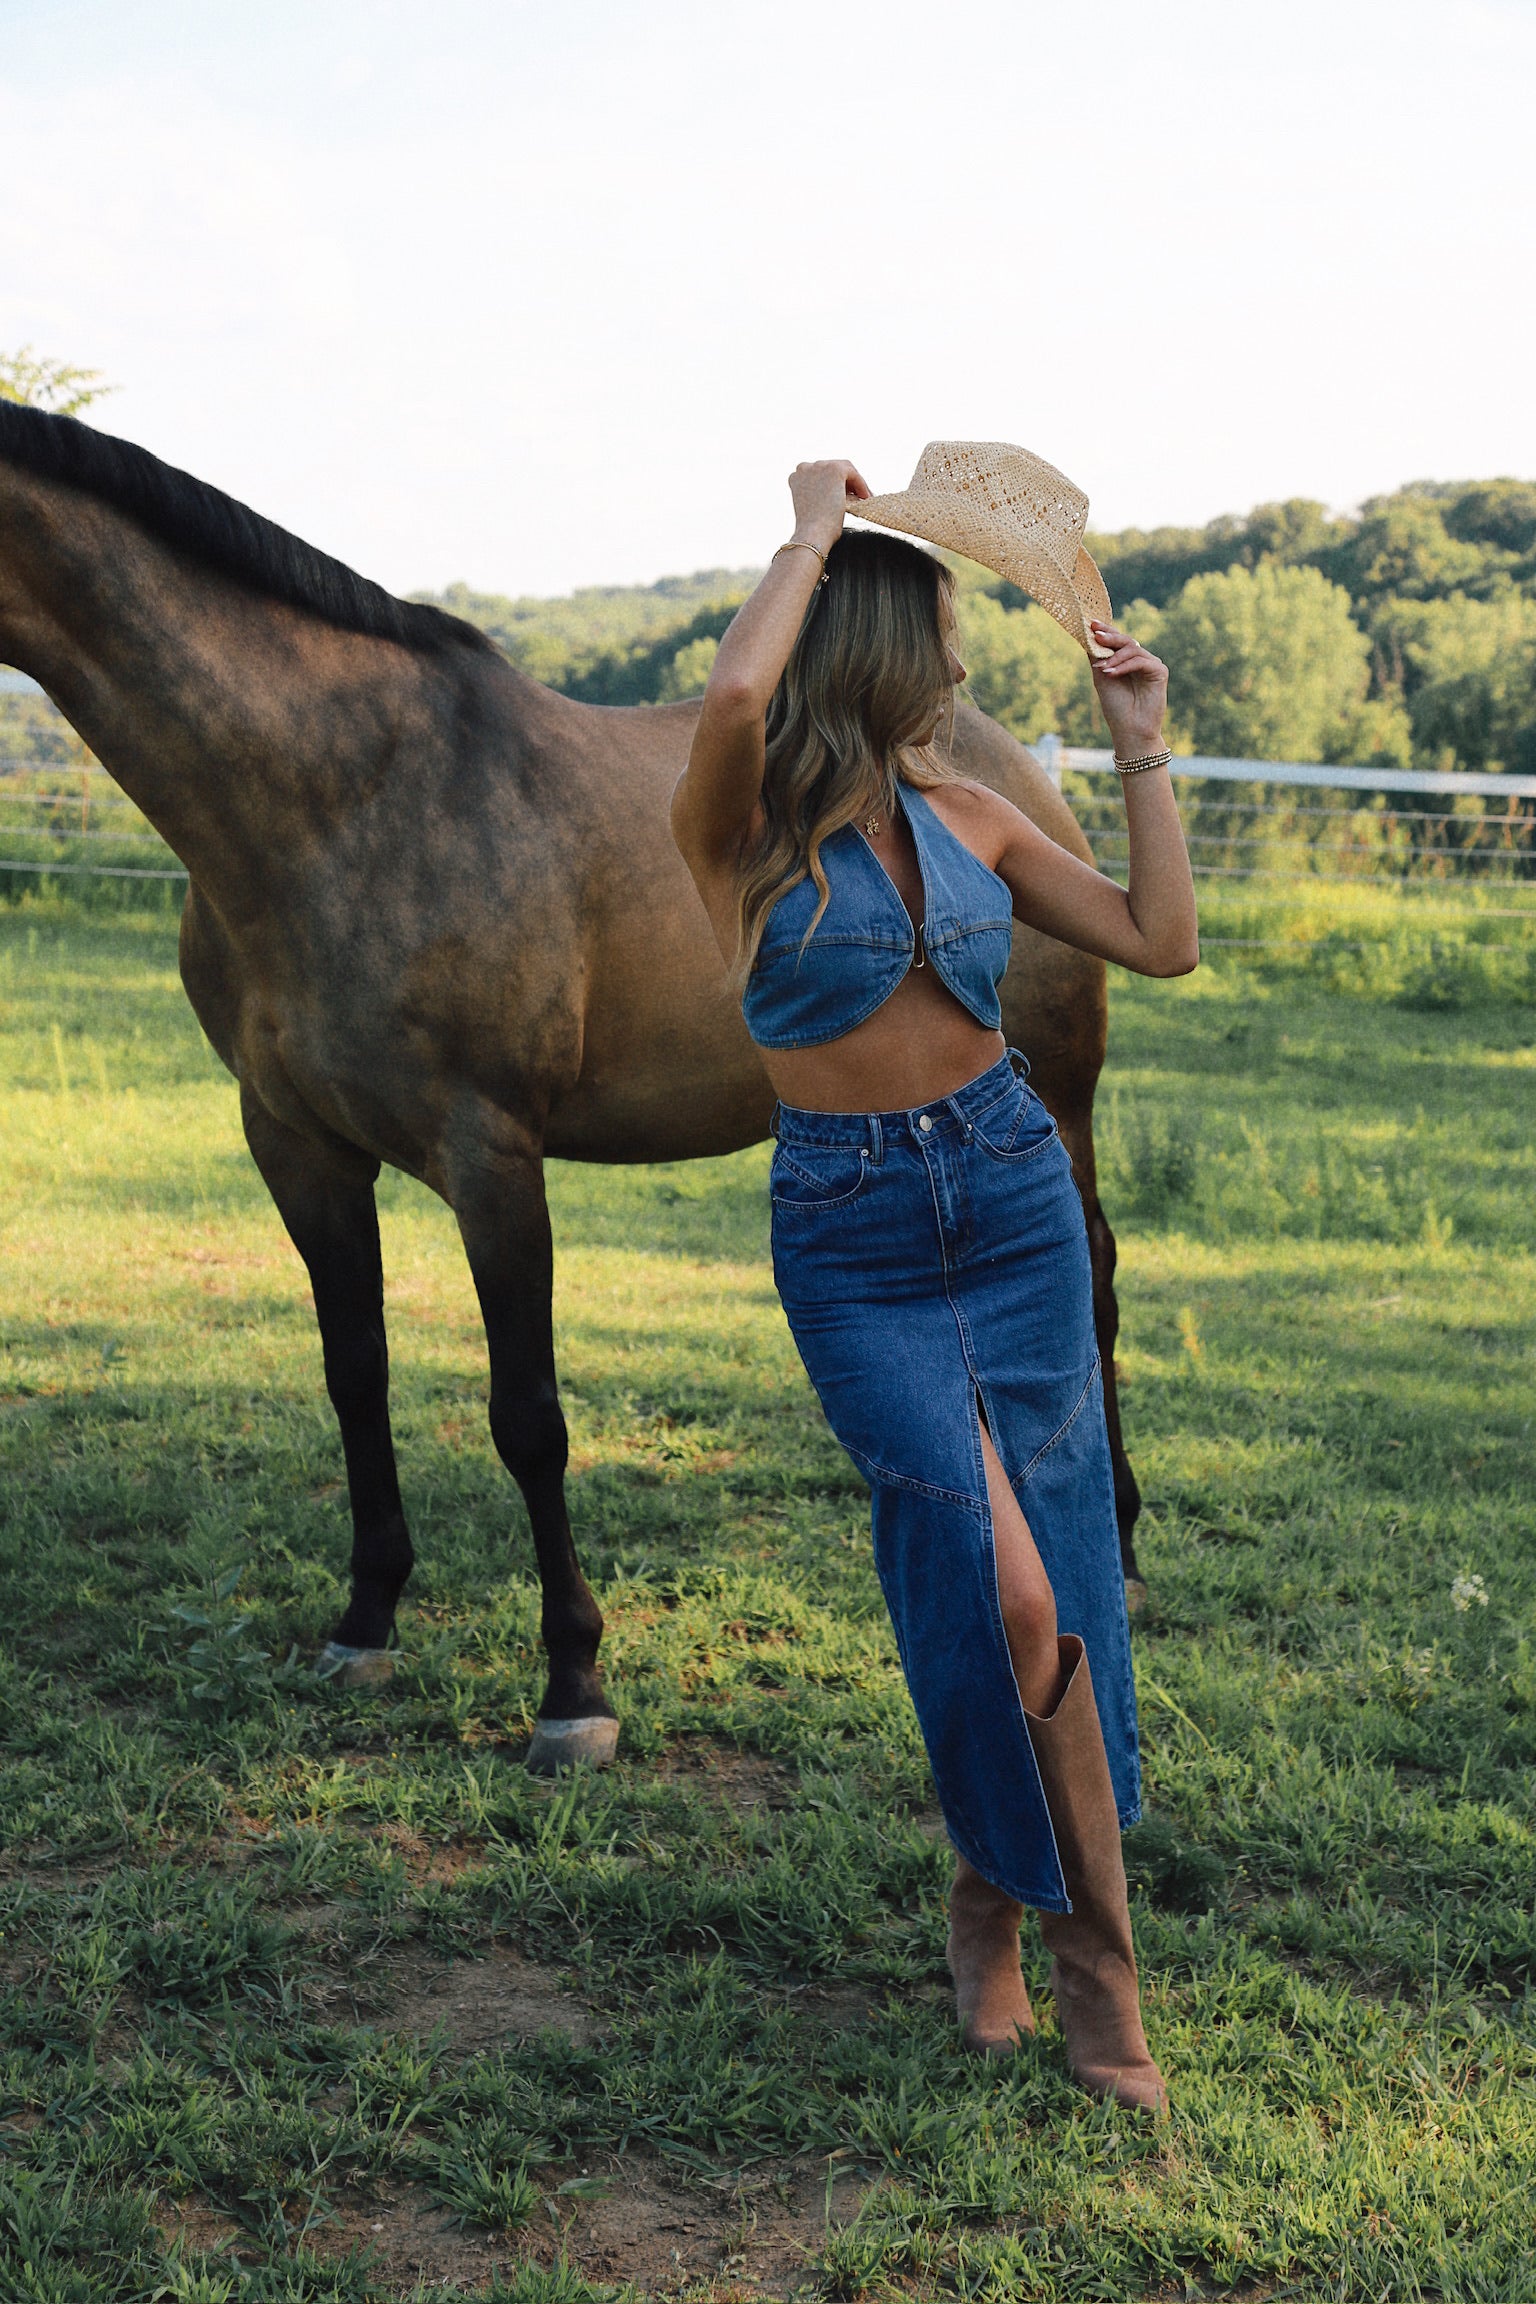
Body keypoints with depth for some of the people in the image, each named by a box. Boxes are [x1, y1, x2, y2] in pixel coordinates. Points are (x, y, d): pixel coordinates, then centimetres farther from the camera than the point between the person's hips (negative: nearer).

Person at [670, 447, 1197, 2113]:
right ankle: (1086, 1936, 7)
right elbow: (735, 694, -31)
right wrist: (815, 523, -15)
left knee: (1049, 1579, 3)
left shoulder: (967, 820, 8)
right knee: (1002, 1587, -13)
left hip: (1015, 1202, 5)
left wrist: (1141, 745, 8)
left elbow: (1163, 943, 11)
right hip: (851, 1238, -4)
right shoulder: (741, 830, -7)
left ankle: (1004, 1890, 24)